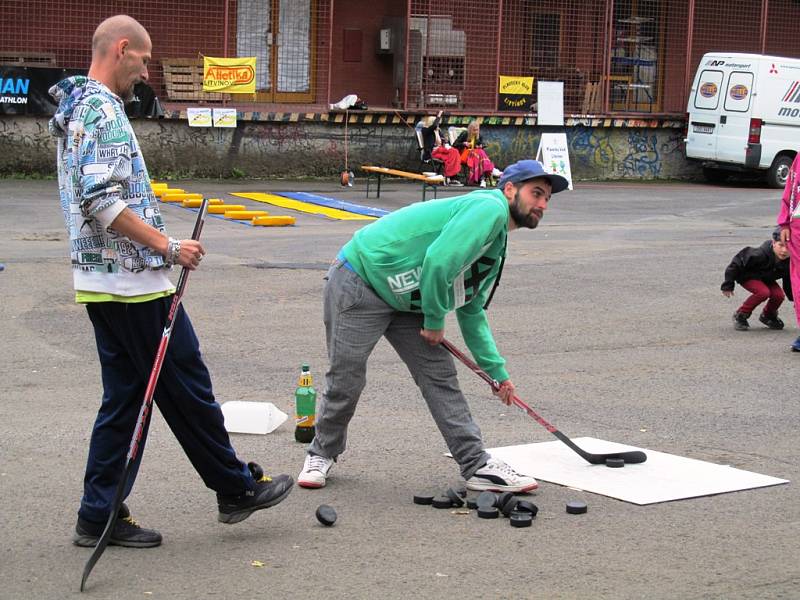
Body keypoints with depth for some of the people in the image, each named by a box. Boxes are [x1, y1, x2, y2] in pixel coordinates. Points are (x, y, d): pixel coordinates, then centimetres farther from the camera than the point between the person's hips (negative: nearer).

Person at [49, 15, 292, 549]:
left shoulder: (77, 109, 17)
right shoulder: (104, 110, -15)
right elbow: (102, 201, -25)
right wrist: (168, 246, -19)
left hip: (102, 282, 10)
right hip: (133, 280, -10)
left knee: (124, 396, 13)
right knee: (187, 388, 2)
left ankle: (100, 516, 15)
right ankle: (238, 488, 15)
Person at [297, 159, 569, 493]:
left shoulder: (496, 248, 14)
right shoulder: (490, 207, -18)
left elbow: (472, 312, 23)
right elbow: (438, 262, -28)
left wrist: (497, 371, 22)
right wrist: (435, 321, -14)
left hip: (404, 299, 9)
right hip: (359, 285, -9)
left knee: (440, 376, 3)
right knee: (346, 379, -1)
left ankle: (478, 465, 5)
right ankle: (322, 453, 22)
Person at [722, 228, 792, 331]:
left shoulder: (790, 262, -20)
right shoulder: (759, 255, -37)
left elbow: (789, 283, 0)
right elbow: (737, 263, -26)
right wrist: (728, 285, -19)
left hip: (766, 279, 5)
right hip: (747, 276, -5)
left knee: (779, 295, -19)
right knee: (763, 292, -31)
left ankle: (768, 315, 13)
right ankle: (740, 316, -12)